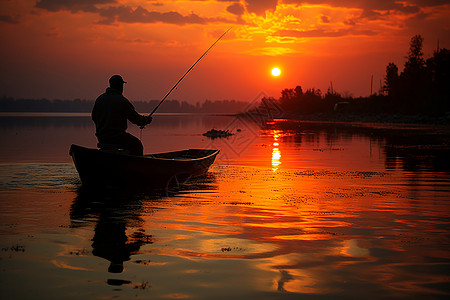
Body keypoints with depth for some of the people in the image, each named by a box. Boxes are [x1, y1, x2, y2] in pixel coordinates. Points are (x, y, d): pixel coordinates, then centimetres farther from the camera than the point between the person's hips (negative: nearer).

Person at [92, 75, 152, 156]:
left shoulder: (99, 99, 4)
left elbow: (94, 117, 14)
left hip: (101, 138, 7)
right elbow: (136, 119, -7)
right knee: (137, 145, 16)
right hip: (117, 136, -7)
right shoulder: (122, 101, -14)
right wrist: (146, 120, 12)